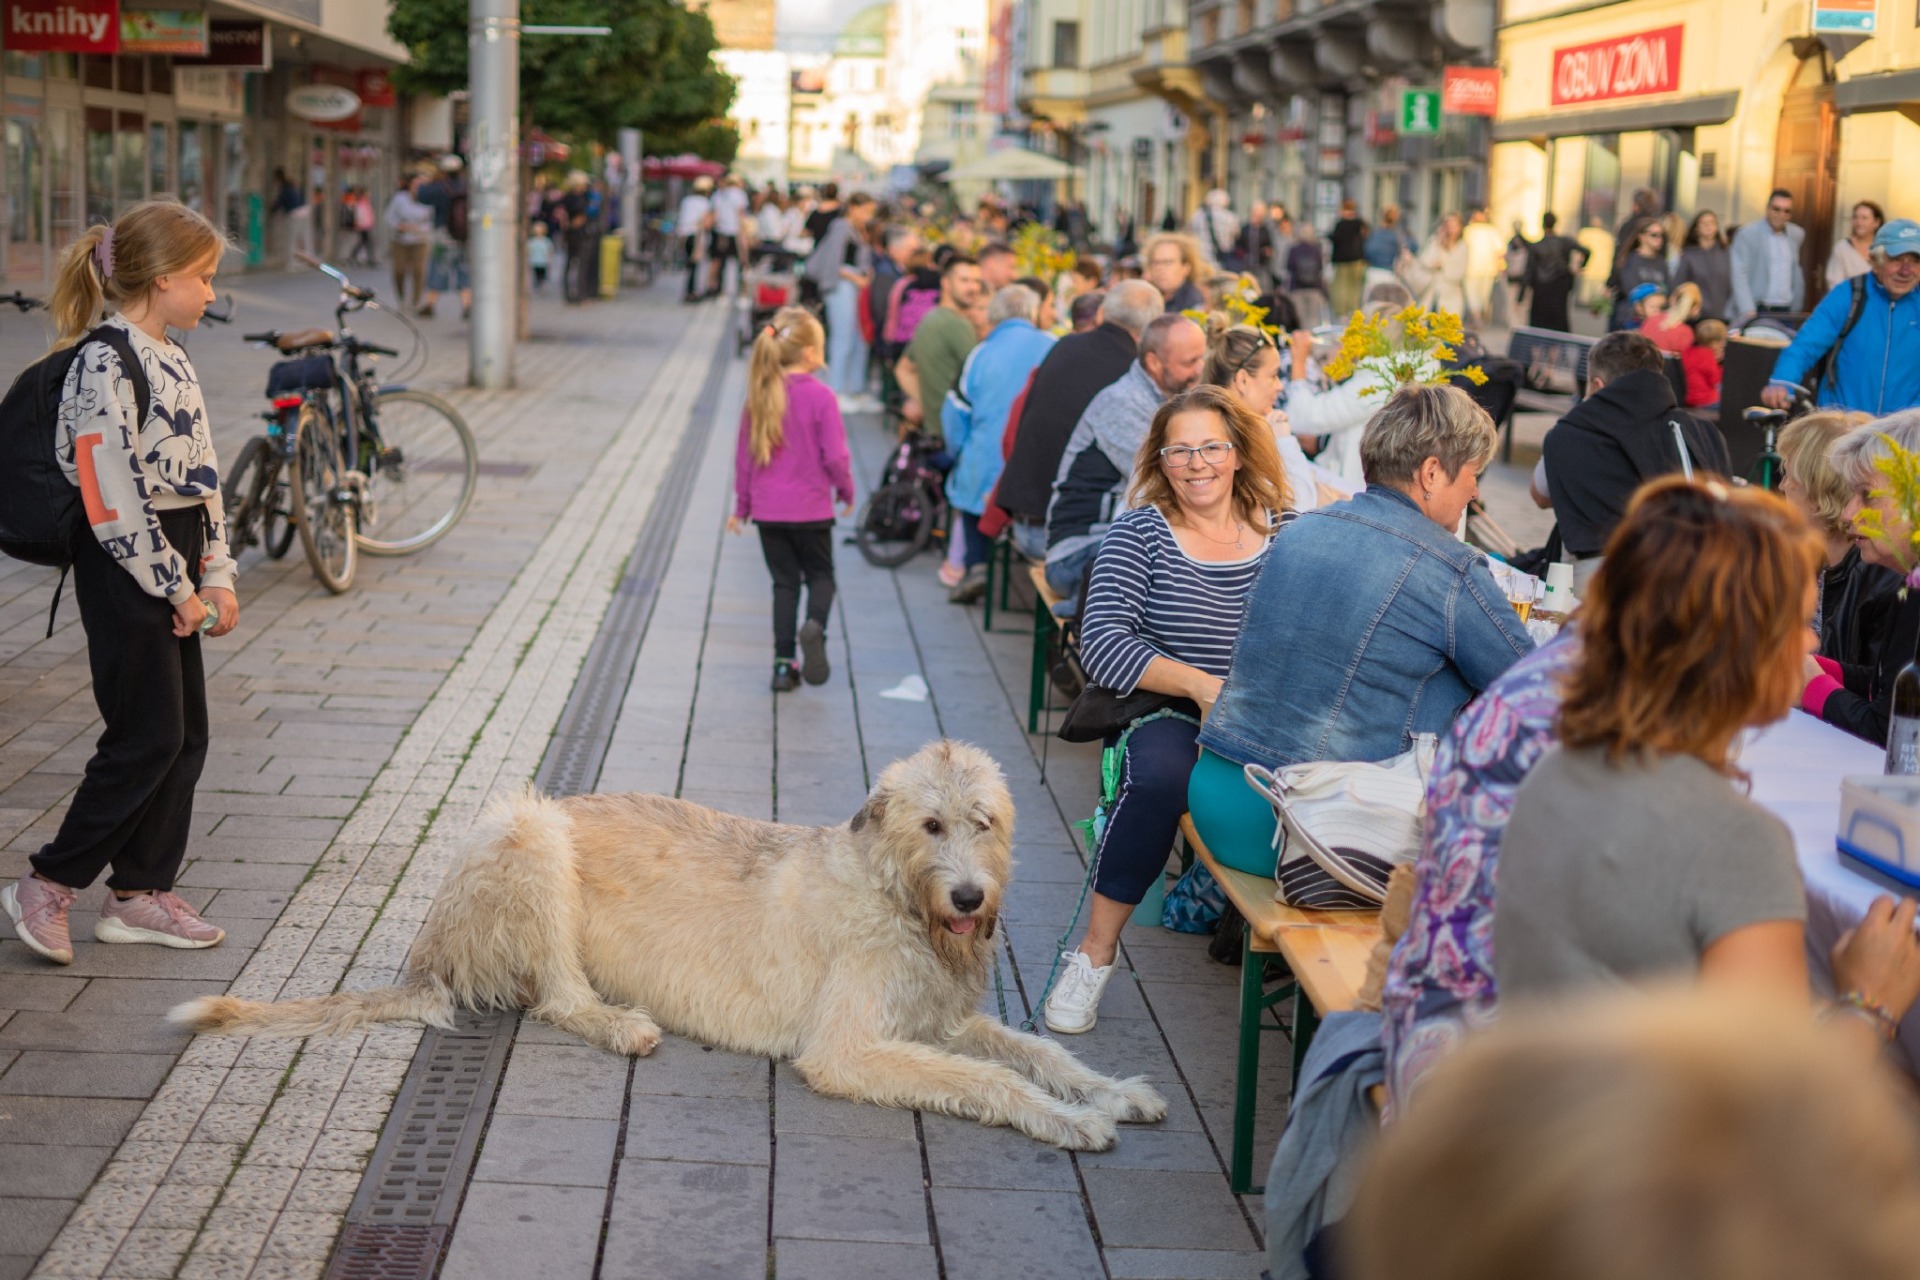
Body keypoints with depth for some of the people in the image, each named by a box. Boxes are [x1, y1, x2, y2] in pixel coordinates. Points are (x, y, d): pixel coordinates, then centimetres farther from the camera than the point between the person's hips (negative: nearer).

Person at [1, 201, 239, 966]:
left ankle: (140, 893, 19)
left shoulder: (169, 359, 13)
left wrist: (217, 577, 9)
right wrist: (178, 590, -14)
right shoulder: (106, 365, -17)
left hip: (172, 565, 9)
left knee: (186, 736, 9)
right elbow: (113, 500, -20)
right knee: (147, 738, -7)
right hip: (124, 571, -9)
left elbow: (201, 473, 15)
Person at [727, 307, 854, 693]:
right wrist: (847, 492, 6)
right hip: (811, 509, -3)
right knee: (821, 575, 14)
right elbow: (835, 456, -12)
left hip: (768, 512, 3)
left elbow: (743, 454, 6)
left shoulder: (759, 395, 1)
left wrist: (741, 505, 16)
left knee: (784, 582, 13)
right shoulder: (820, 396, -14)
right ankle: (815, 625, -16)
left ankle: (784, 663, 8)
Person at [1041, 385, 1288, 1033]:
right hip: (1167, 714, -1)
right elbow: (1103, 643, -7)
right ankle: (1095, 951, -18)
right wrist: (1203, 686, -19)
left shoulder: (1285, 534, 10)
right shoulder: (1139, 532, 4)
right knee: (1160, 776, -35)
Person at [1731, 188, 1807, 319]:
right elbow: (1739, 274, -11)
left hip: (1785, 311, 5)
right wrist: (1748, 311, -21)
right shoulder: (1748, 234, -7)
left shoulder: (1797, 234, 10)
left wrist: (1796, 306, 16)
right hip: (1757, 310, -4)